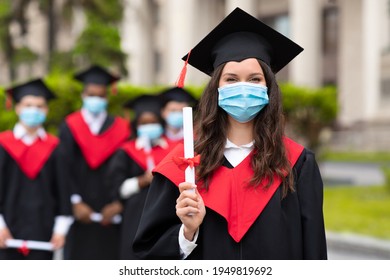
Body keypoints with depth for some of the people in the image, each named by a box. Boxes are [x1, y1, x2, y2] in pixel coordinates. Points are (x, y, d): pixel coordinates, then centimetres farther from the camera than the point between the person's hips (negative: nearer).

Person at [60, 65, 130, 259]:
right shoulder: (70, 128, 5)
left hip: (110, 214, 1)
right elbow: (65, 168, -2)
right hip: (80, 213, -1)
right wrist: (75, 202, -11)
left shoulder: (120, 129, 7)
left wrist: (118, 203, -9)